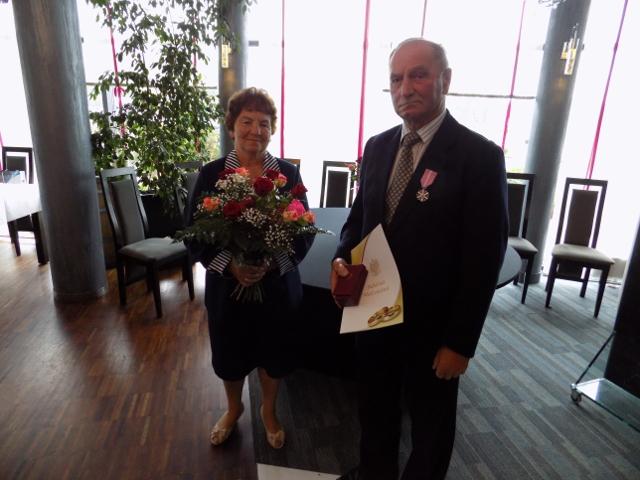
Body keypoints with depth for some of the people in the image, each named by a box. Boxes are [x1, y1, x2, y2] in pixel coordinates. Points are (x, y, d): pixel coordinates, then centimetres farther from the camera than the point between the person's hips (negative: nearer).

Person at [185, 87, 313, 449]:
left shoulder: (288, 173, -5)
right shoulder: (211, 174, -5)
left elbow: (305, 232, -5)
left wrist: (272, 264, -20)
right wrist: (230, 265, -20)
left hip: (278, 284, 0)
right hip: (226, 283, 0)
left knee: (273, 350, 17)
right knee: (230, 351, 18)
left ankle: (269, 410, 45)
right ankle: (234, 408, 48)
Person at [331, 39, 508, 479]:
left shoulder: (479, 156, -16)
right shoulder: (378, 147, 2)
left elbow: (484, 261, -16)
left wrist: (460, 341, -14)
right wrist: (343, 258, -9)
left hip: (432, 322, -5)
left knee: (431, 418, 21)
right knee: (375, 403, 26)